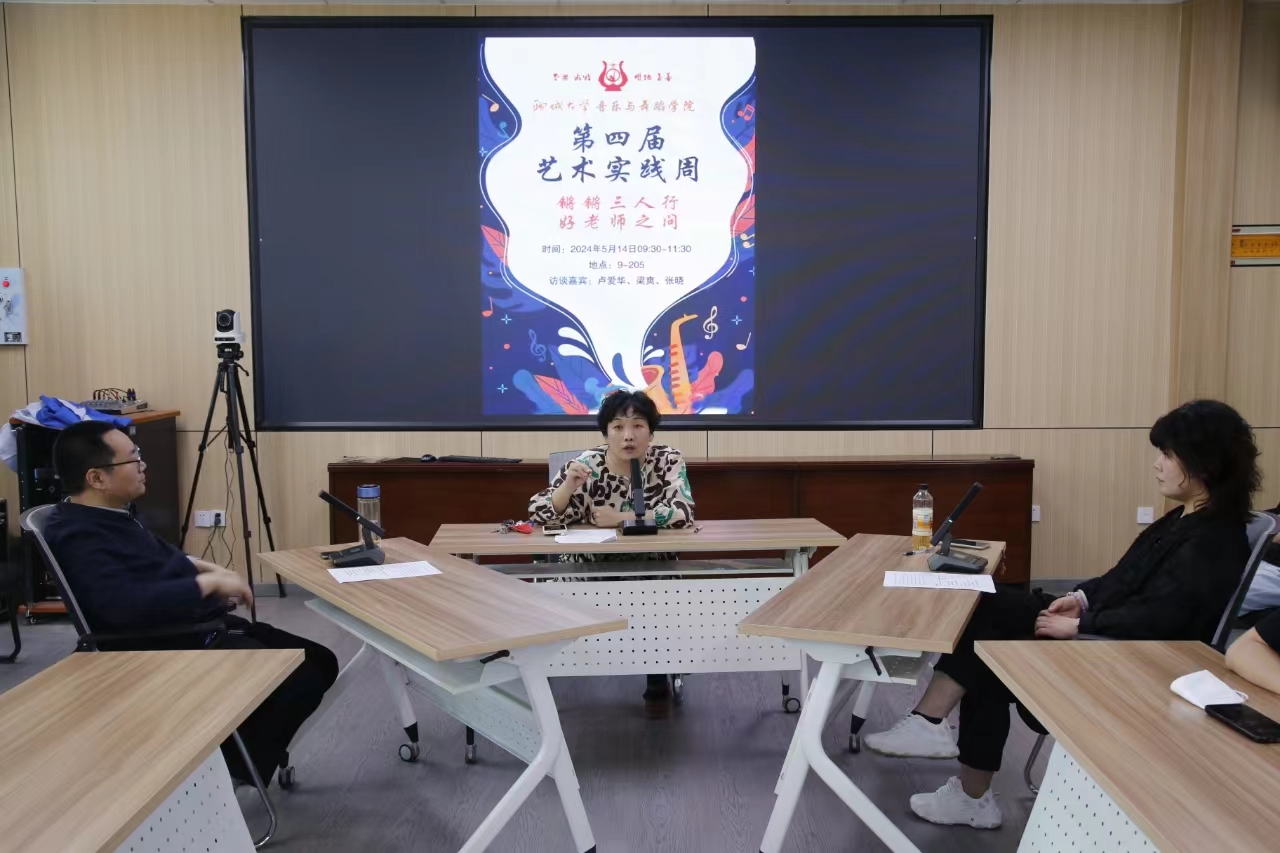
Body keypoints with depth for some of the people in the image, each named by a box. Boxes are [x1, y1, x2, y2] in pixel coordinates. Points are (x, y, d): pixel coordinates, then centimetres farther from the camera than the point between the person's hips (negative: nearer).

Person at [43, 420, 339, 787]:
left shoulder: (108, 514, 9)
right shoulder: (78, 538, -22)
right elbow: (127, 604, -37)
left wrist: (204, 567, 10)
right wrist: (209, 583, -25)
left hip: (202, 627, 10)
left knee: (320, 663, 6)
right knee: (301, 681, -19)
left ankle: (243, 758, 17)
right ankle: (237, 765, 3)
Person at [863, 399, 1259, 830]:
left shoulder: (1214, 542, -21)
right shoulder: (1187, 518, 10)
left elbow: (1158, 617, -28)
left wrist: (1078, 626, -22)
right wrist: (1082, 597, 3)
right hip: (1110, 628, 10)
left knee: (992, 663, -12)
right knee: (988, 609, -5)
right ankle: (929, 722, -9)